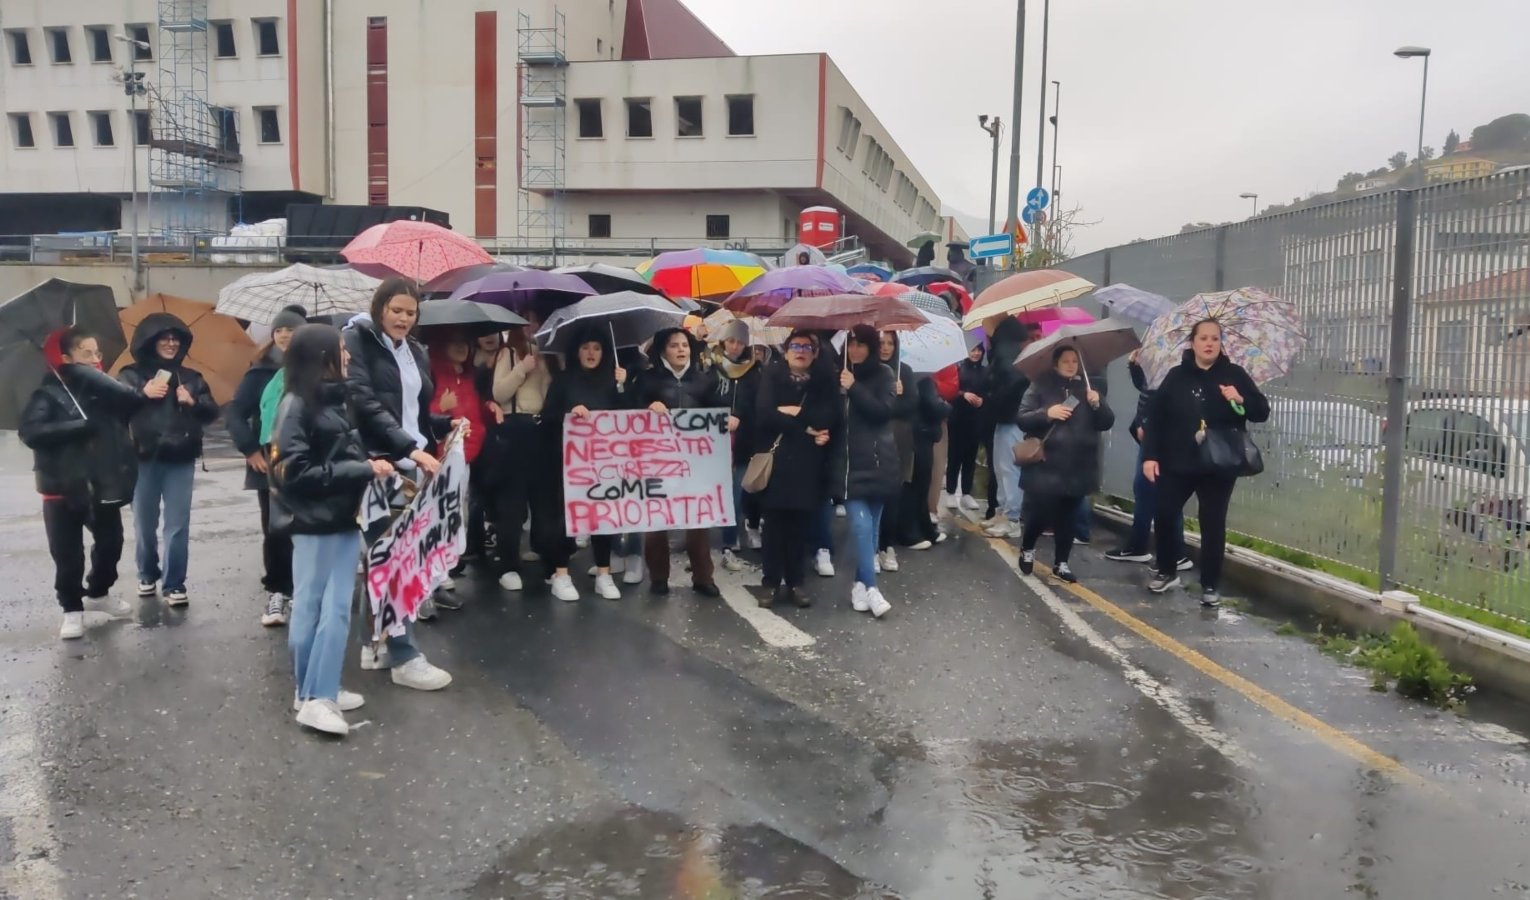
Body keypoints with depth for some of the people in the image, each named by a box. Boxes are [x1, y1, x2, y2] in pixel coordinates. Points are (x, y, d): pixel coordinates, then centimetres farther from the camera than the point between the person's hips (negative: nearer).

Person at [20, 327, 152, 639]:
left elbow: (128, 410, -1)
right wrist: (82, 427, -24)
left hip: (103, 484, 4)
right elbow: (31, 431, -21)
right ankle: (72, 609, 19)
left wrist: (143, 395, -19)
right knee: (68, 553, 2)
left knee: (111, 542, 14)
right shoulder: (48, 393, -8)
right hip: (63, 487, -4)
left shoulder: (104, 390, 8)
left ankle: (98, 592, 37)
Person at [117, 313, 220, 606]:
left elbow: (212, 413, 5)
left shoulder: (191, 377, 11)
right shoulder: (132, 374, 4)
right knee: (145, 523, 9)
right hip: (144, 459, -1)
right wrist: (146, 393, -27)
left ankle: (174, 584, 4)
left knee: (178, 525, -2)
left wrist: (193, 403, -15)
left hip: (181, 460, 1)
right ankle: (147, 575, 29)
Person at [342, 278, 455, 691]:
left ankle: (376, 643, 22)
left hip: (409, 466, 7)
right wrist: (413, 448, -26)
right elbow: (365, 404, -18)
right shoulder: (357, 340, -5)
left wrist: (446, 425, 3)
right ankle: (404, 658, -2)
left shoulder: (416, 352, 16)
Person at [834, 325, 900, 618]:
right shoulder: (839, 374, 11)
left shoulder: (884, 375, 2)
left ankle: (860, 584, 16)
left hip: (877, 461, -1)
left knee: (871, 524, 5)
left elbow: (883, 411, -13)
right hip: (848, 462, 1)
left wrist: (854, 388, -19)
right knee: (861, 524, -10)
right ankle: (870, 588, -9)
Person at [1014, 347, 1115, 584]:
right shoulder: (1040, 386, 0)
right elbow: (1021, 419, -6)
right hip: (1046, 465, -3)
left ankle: (1061, 562, 20)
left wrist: (1097, 404, -12)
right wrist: (1047, 413, -21)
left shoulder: (1087, 388, 10)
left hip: (1078, 467, 3)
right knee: (1041, 512, -4)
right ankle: (1027, 549, 24)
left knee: (1068, 517, 7)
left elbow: (1107, 423, 6)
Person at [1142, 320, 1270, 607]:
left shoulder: (1234, 374, 1)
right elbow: (1155, 416, -1)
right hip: (1177, 464, 1)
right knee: (1163, 516, 1)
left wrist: (1242, 400, -23)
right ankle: (1167, 572, 24)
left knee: (1213, 525, 3)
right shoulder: (1176, 376, 1)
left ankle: (1210, 585, 15)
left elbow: (1262, 411, -1)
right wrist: (1150, 455, -7)